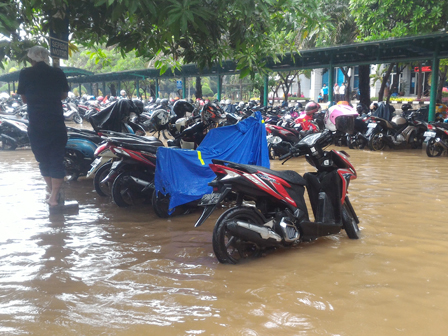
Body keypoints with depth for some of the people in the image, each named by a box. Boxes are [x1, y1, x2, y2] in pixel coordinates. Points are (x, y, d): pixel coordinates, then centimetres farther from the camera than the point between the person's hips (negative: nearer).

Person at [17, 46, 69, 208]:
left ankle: (53, 193, 21)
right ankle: (54, 197, 2)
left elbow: (24, 98, 6)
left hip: (36, 126, 0)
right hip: (57, 124, 0)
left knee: (43, 160, 15)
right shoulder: (58, 73, -1)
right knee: (57, 160, 5)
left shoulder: (25, 74, -3)